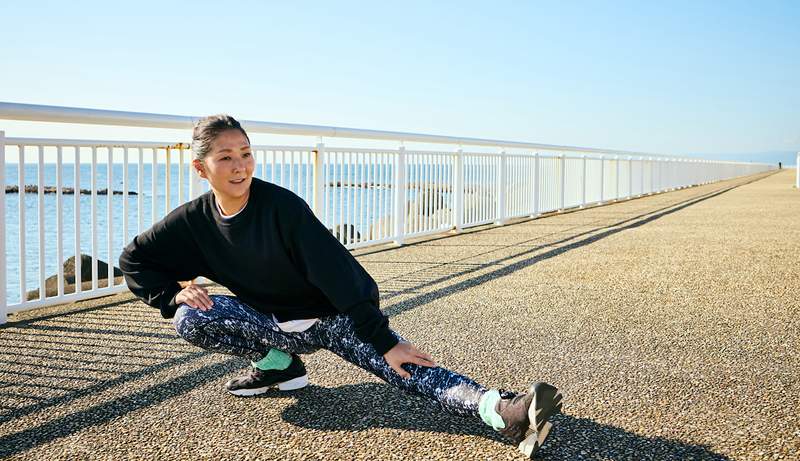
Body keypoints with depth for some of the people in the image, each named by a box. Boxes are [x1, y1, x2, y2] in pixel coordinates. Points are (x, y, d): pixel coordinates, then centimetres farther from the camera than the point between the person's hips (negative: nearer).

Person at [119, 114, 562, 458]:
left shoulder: (281, 205, -23)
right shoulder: (192, 221, -10)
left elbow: (339, 273, -26)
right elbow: (133, 259, 6)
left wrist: (384, 341, -28)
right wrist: (173, 293, -13)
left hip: (331, 317, -4)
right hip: (270, 322, 4)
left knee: (407, 368, -26)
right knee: (190, 319, -20)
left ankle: (507, 413, -46)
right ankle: (277, 365, -2)